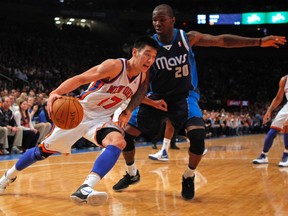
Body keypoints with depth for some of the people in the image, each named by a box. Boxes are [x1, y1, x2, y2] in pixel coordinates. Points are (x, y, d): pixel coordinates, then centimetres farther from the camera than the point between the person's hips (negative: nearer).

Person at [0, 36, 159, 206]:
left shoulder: (143, 78, -3)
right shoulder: (115, 66, -23)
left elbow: (138, 96, 16)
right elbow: (80, 79, -26)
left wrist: (127, 112, -6)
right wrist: (56, 93, -42)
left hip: (102, 119, 4)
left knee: (119, 142, -29)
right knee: (45, 150, 6)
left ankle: (85, 189, -40)